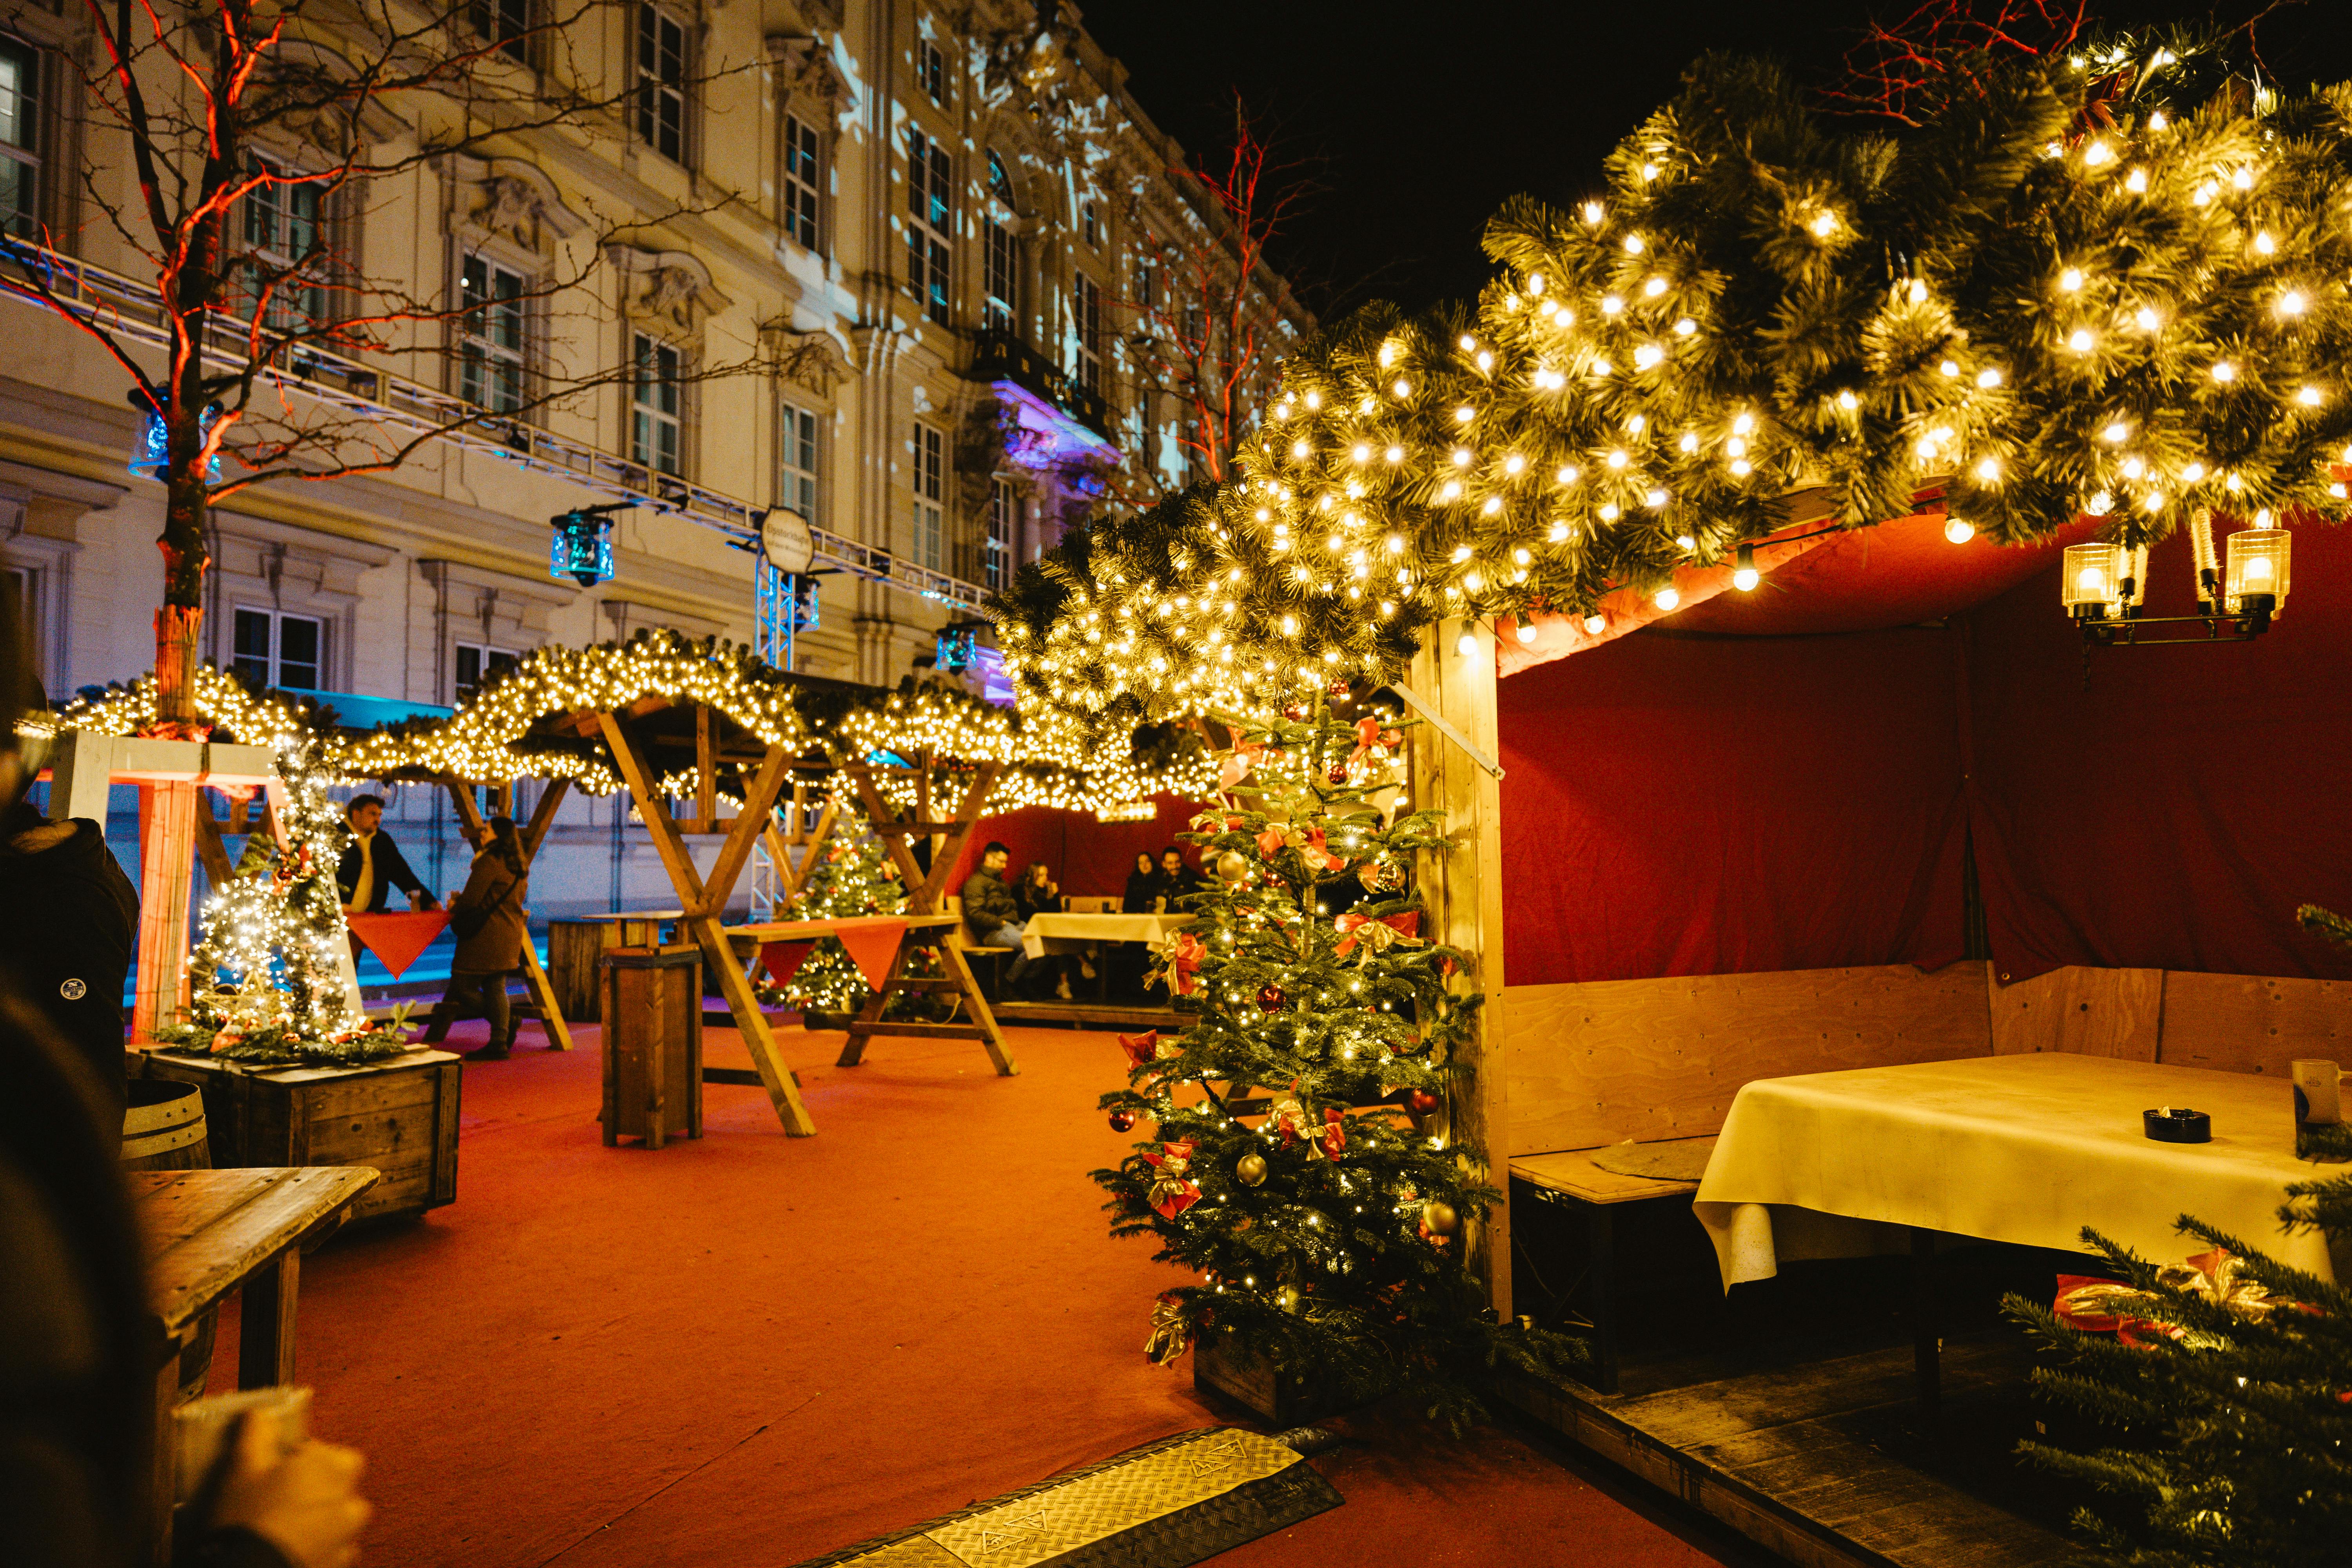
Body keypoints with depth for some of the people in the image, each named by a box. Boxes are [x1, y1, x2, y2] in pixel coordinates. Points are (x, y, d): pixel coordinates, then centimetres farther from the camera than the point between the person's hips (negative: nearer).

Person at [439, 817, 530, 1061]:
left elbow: (470, 900, -16)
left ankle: (508, 1022, -3)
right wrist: (462, 904, 27)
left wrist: (454, 908, 7)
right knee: (496, 988, 10)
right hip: (511, 935, 9)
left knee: (463, 986, -1)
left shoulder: (489, 862, -13)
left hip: (486, 937, -9)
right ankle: (499, 1043, 6)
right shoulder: (518, 867, 15)